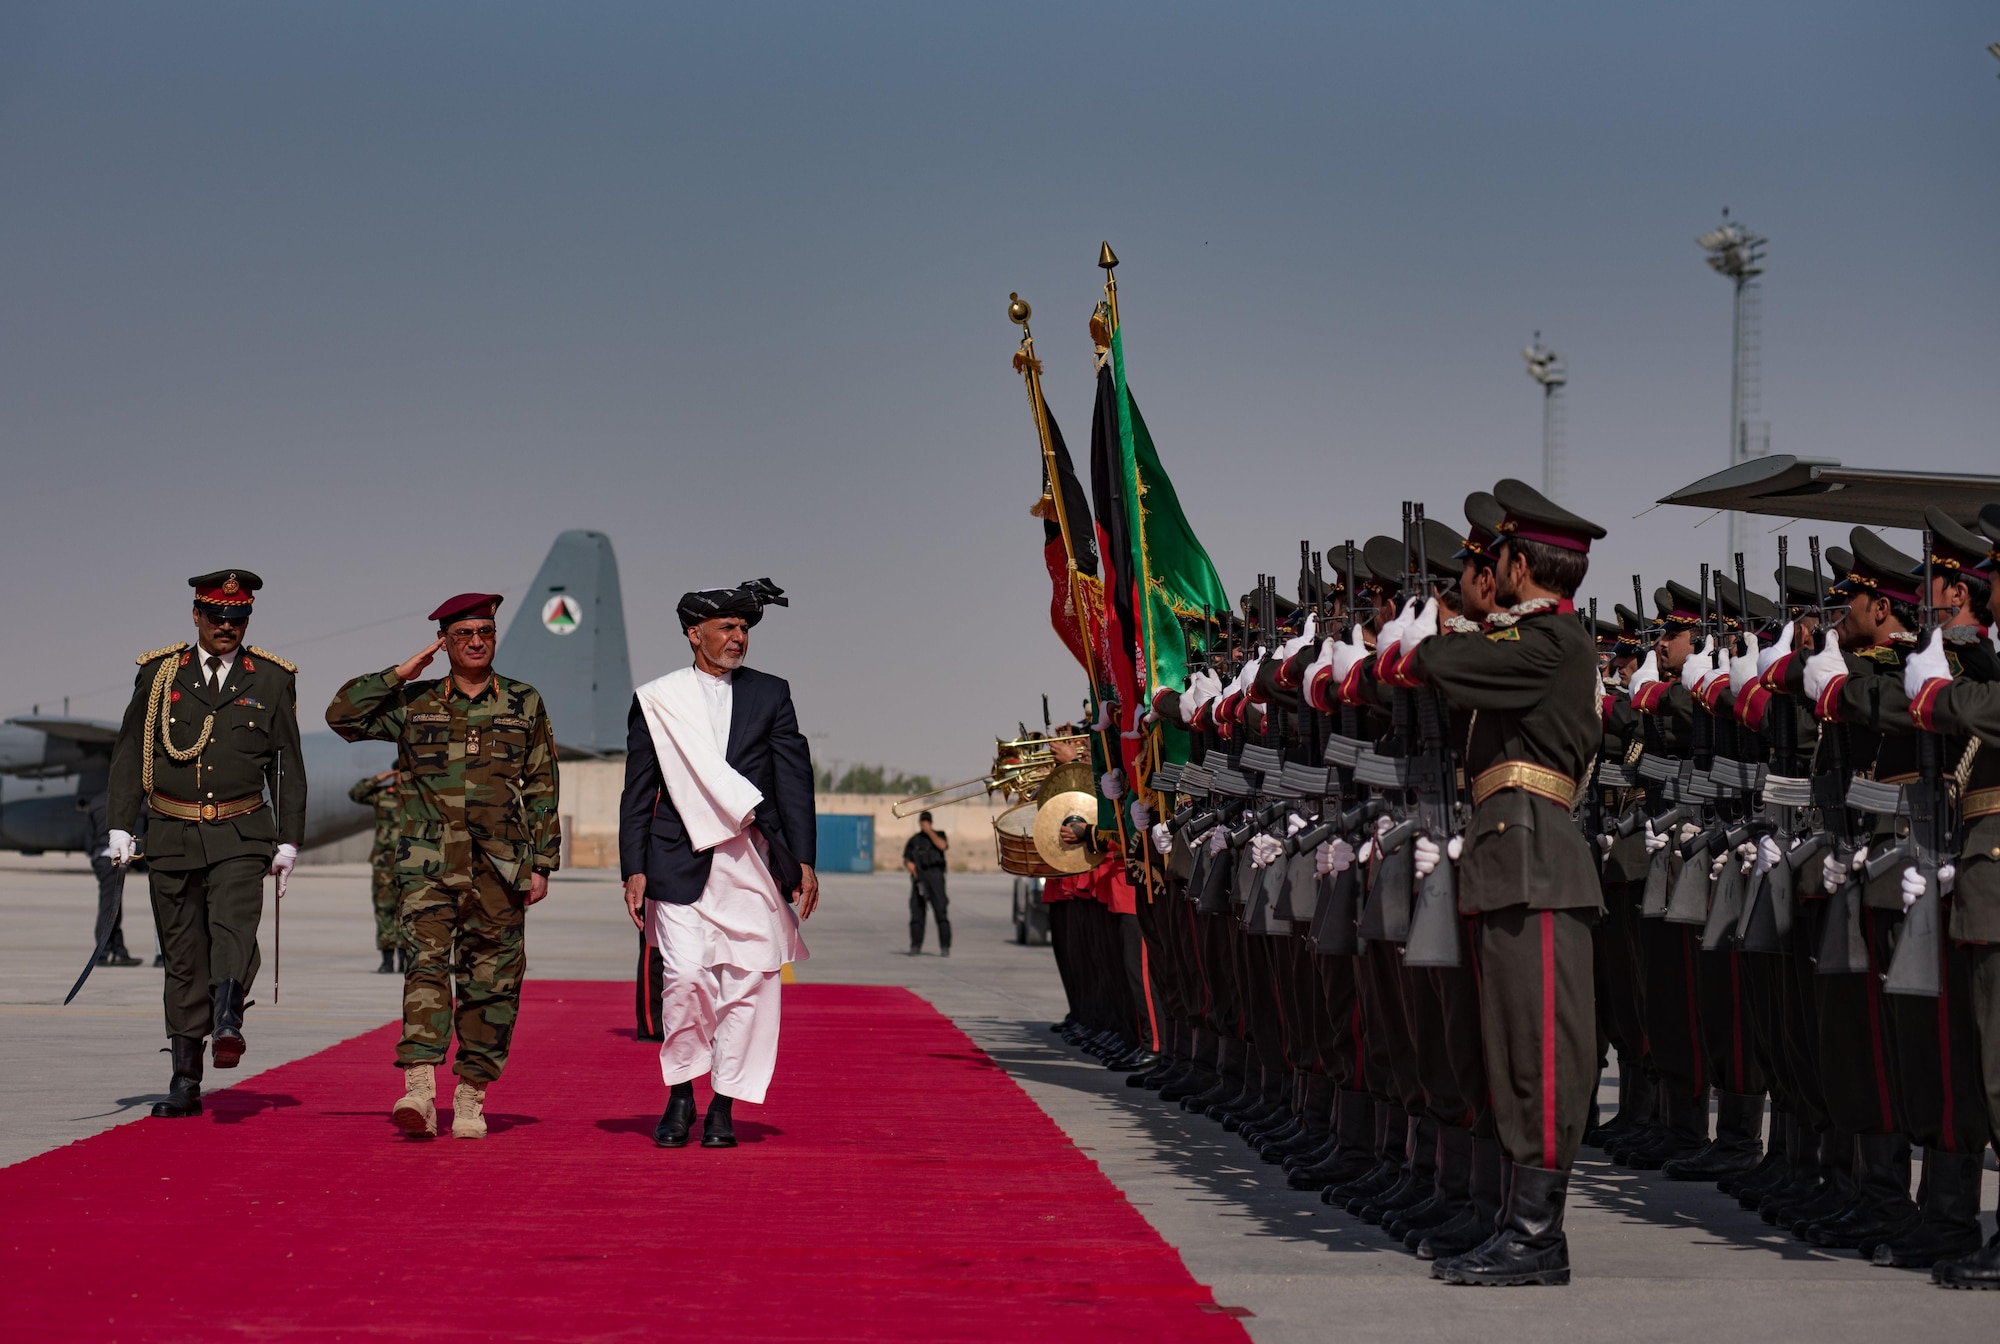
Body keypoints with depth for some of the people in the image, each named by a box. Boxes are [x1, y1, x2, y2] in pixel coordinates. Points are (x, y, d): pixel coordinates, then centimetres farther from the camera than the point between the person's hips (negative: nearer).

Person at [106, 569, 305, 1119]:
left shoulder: (271, 680, 6)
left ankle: (227, 1024, -45)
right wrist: (120, 827, 0)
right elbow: (129, 753, 8)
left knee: (233, 925, -25)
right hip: (172, 835, 1)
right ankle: (185, 1081, 8)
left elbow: (287, 766, 9)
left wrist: (288, 841, 4)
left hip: (240, 834, -1)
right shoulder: (159, 674, 6)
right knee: (182, 954, 4)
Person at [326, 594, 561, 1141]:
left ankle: (470, 1096, 11)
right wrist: (400, 673, 0)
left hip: (500, 865, 1)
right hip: (429, 861, -1)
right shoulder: (414, 703, 11)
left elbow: (541, 789, 12)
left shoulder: (525, 704, 11)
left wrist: (542, 865, 7)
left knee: (493, 980, 2)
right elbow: (342, 715, 3)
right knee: (427, 962, -16)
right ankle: (419, 1091, -24)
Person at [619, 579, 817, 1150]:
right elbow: (638, 792, 9)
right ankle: (680, 1096, 6)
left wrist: (803, 862, 1)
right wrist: (634, 869, 2)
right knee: (685, 976, -12)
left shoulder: (770, 694, 11)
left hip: (753, 865, 1)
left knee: (749, 980, -3)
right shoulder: (656, 700, 8)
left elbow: (794, 780, 9)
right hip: (681, 862, -1)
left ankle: (723, 1106, 7)